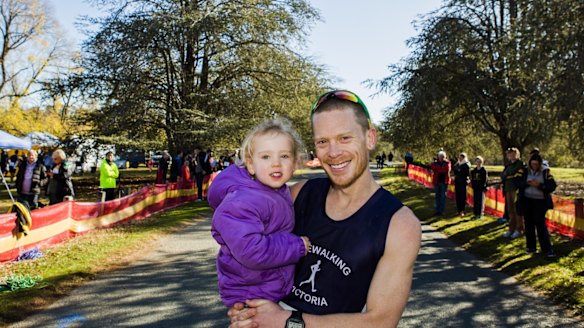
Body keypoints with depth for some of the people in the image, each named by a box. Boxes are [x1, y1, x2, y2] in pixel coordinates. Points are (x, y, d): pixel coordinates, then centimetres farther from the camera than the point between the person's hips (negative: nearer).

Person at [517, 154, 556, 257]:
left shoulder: (545, 172, -4)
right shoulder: (526, 171, 3)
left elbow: (552, 186, -7)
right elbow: (519, 183, 3)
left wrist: (539, 185, -19)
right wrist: (527, 183, -16)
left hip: (540, 201, -3)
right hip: (527, 200, 3)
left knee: (540, 224, -8)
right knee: (529, 223, 7)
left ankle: (547, 249, -2)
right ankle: (531, 247, 18)